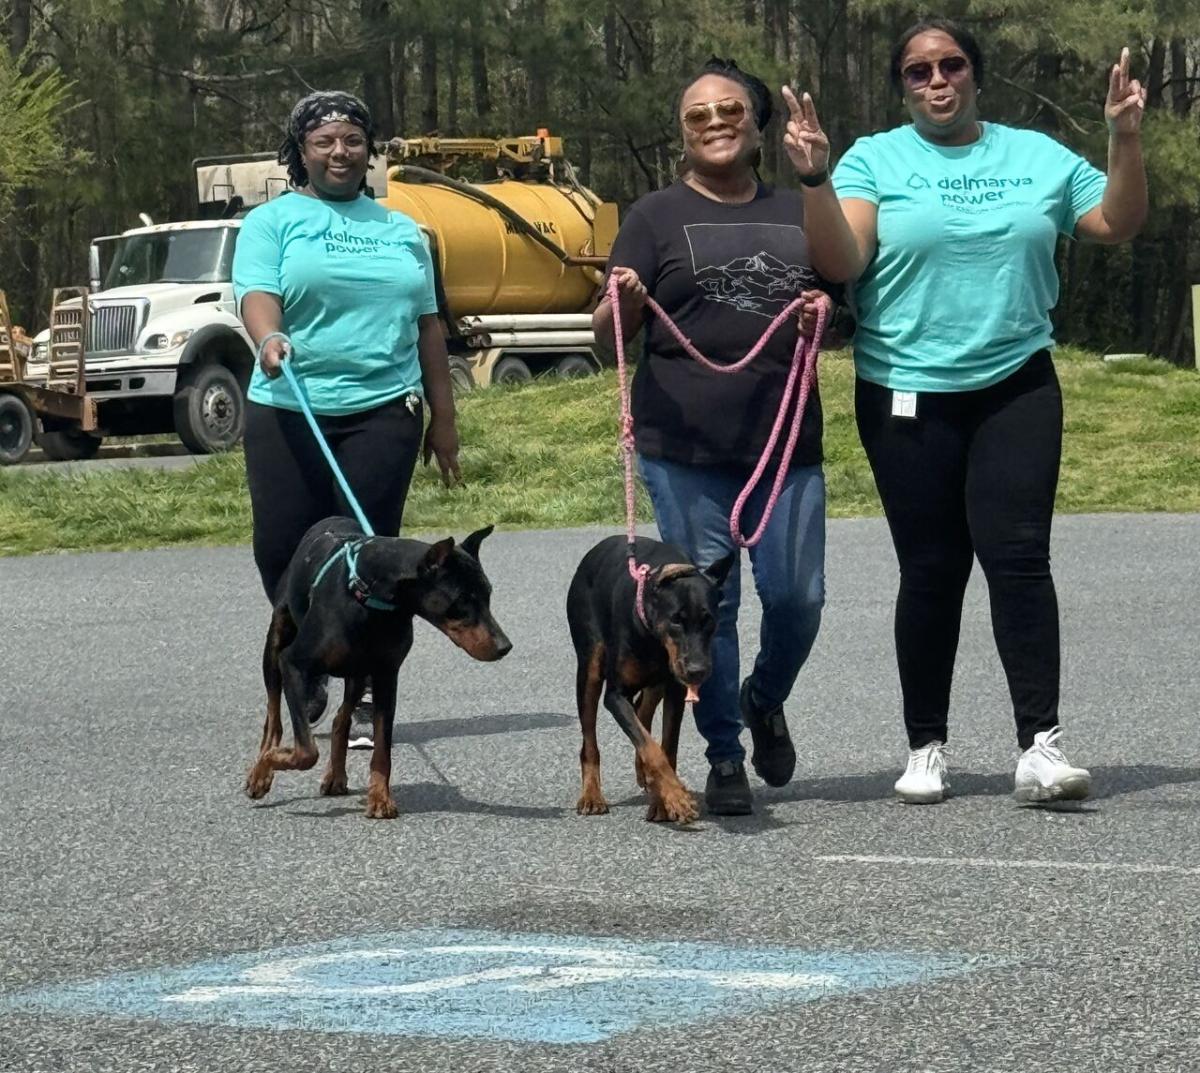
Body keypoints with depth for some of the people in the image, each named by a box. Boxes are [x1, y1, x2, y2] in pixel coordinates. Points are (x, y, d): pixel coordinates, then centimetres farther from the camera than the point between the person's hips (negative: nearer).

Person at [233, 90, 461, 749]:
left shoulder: (400, 231, 18)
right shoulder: (273, 222, 6)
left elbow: (427, 328, 19)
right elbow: (256, 294, -10)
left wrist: (443, 418, 14)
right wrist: (269, 338, -33)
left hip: (382, 412, 1)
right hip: (287, 413, -1)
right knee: (283, 548, -3)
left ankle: (367, 701, 0)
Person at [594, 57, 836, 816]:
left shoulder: (797, 215, 14)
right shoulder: (657, 217, 4)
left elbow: (831, 306, 24)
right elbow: (609, 330, 1)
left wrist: (823, 314, 0)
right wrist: (621, 302, -22)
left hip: (786, 440, 3)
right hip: (684, 447, -2)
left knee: (798, 595, -2)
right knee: (706, 603, -1)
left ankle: (765, 700, 28)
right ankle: (725, 759, 10)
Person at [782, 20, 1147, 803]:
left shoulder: (1037, 156, 9)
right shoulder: (875, 160, 1)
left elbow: (1118, 224, 7)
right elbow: (841, 261, -10)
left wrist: (1126, 140, -6)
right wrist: (816, 179, -24)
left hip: (1017, 387, 1)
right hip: (909, 396, -1)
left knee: (1018, 555, -11)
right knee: (932, 570, 4)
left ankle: (1041, 746, -14)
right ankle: (926, 747, 16)